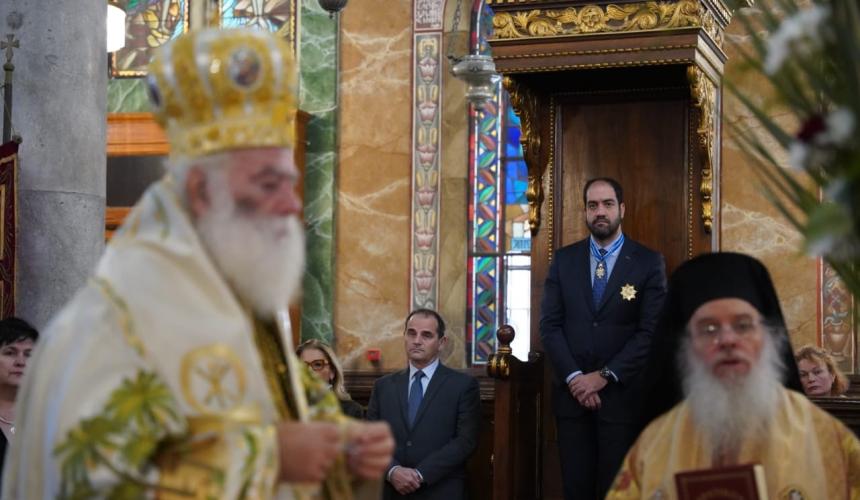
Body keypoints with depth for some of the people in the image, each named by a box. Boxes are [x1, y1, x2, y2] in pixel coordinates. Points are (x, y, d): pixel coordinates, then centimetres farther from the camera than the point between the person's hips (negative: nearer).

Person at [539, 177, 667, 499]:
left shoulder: (649, 263, 0)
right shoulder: (564, 260, 8)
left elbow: (651, 331, -7)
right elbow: (550, 325, 3)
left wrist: (604, 376, -12)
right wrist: (574, 377, -10)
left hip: (622, 394, -2)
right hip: (572, 392, 2)